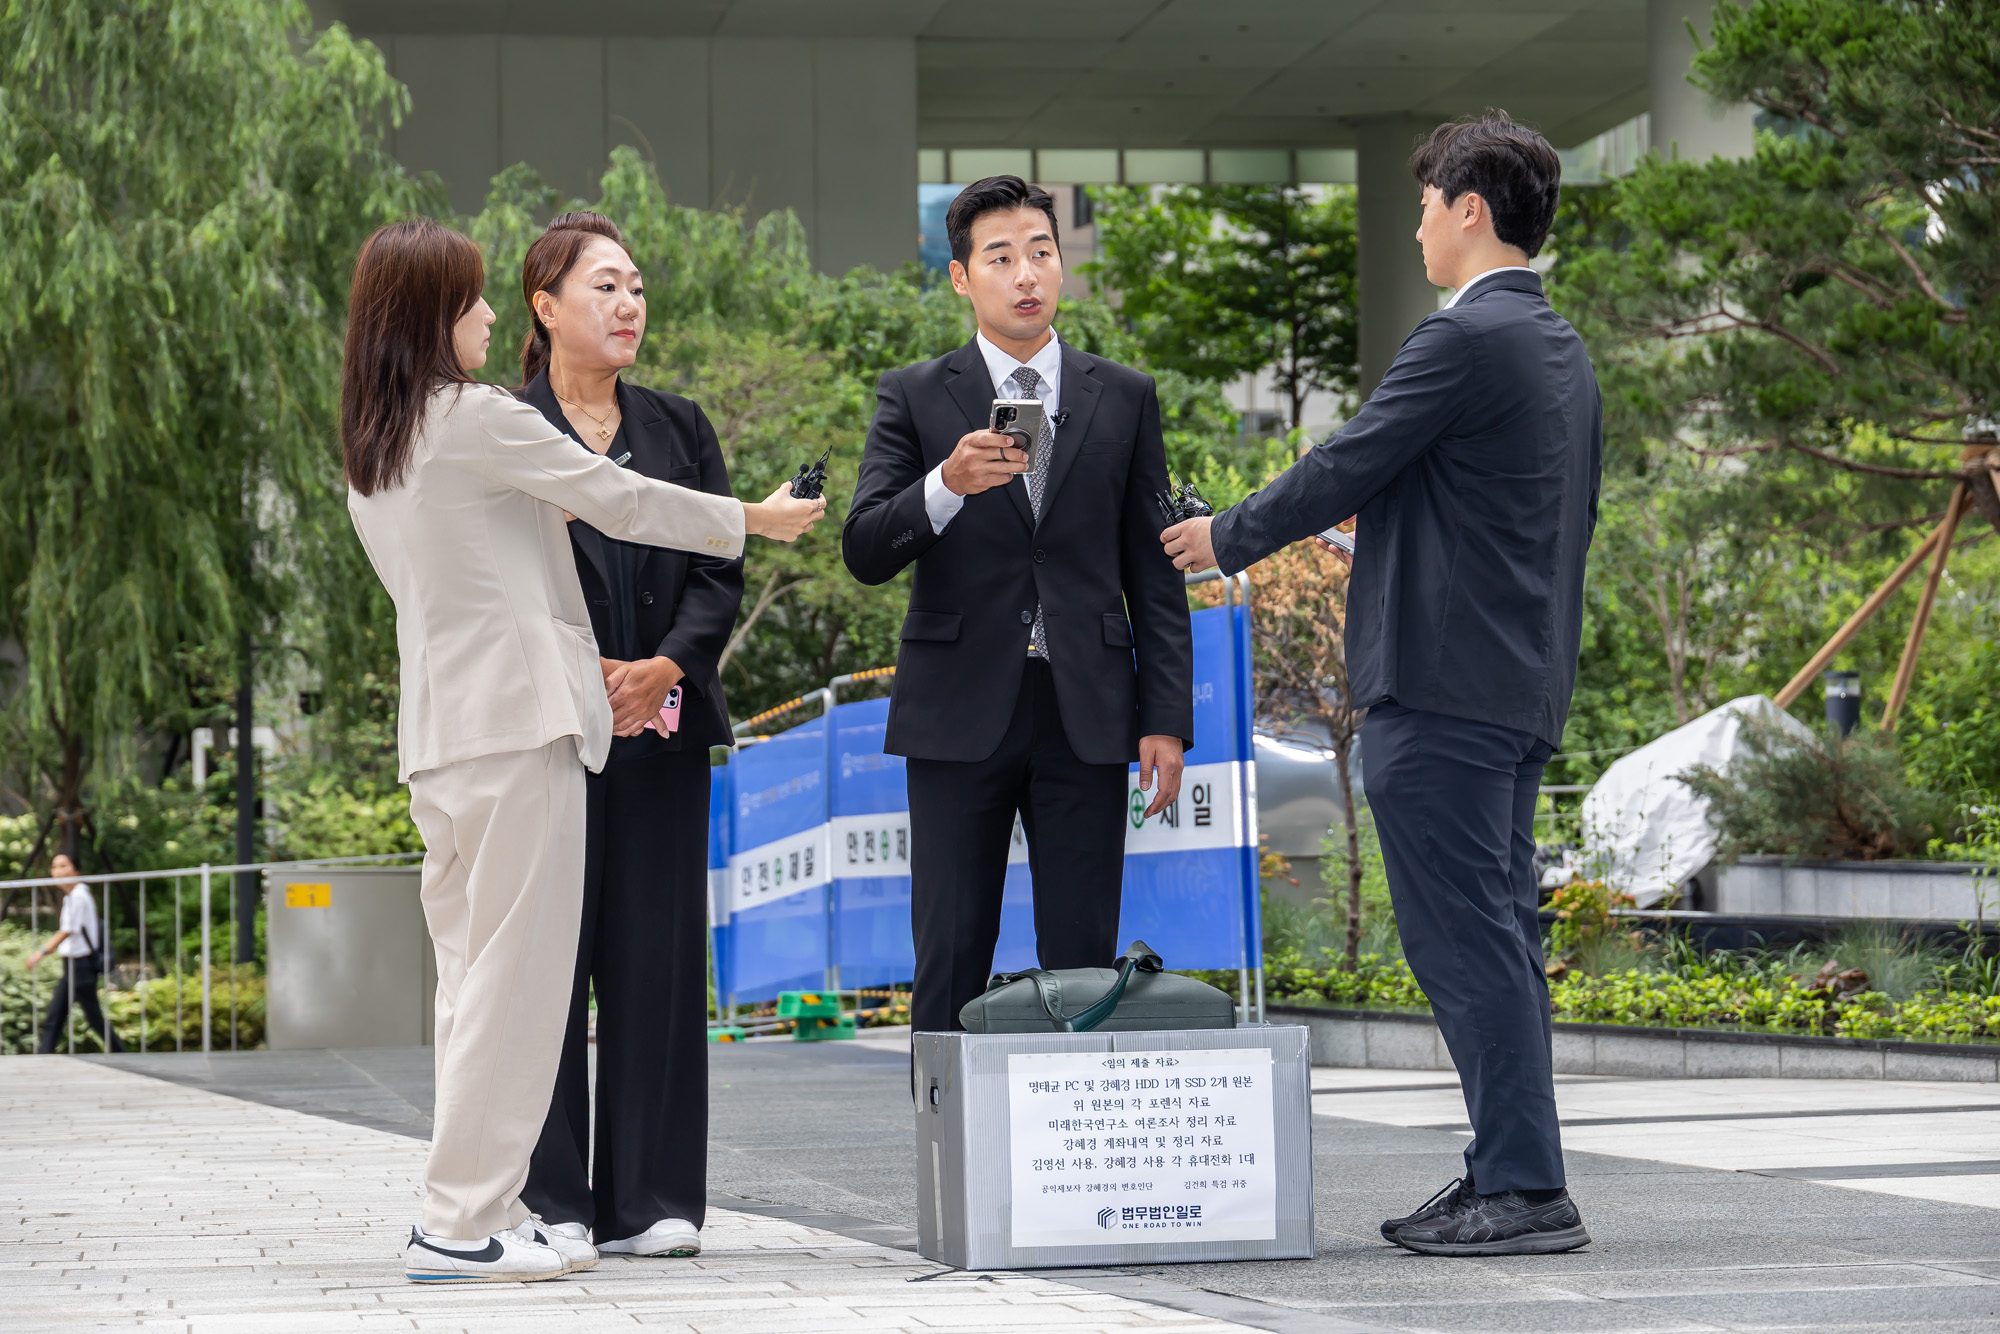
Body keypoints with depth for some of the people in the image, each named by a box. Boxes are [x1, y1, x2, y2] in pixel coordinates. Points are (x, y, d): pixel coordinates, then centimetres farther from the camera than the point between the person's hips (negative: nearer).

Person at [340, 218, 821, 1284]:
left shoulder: (368, 452, 16)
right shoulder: (479, 420, -10)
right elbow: (620, 499, -4)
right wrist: (754, 519, 11)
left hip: (437, 728, 9)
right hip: (517, 719, -9)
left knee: (476, 977, 11)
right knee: (515, 974, -7)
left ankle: (484, 1207, 12)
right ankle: (460, 1224, -9)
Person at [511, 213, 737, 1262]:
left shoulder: (677, 426, 14)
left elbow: (719, 573, 7)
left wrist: (666, 665, -10)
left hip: (662, 731, 4)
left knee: (658, 957, 2)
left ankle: (651, 1199, 7)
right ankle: (549, 1202, 3)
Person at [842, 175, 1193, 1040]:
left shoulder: (1124, 399, 11)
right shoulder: (914, 398, 6)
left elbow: (1154, 574, 9)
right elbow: (865, 553, -3)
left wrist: (1166, 718, 2)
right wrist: (947, 485, -21)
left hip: (1086, 714, 1)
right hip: (961, 714, -1)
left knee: (1083, 961, 1)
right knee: (950, 962, 0)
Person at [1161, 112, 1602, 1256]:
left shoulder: (1464, 338, -13)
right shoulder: (1565, 350, 16)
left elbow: (1344, 470, -11)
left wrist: (1227, 539, 4)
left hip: (1442, 685, -10)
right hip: (1528, 686, 10)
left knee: (1465, 938, -7)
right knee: (1498, 936, 12)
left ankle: (1525, 1189, -7)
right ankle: (1509, 1176, 16)